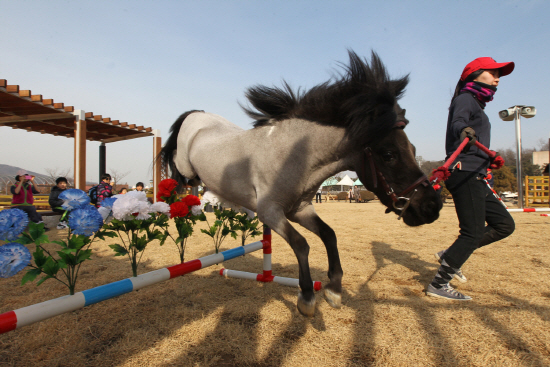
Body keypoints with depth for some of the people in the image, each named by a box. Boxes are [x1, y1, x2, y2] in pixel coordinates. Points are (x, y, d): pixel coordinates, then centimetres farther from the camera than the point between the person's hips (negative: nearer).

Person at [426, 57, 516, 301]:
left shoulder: (476, 105, 26)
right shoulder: (465, 99, -3)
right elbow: (457, 122, -25)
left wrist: (487, 159, 41)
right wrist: (464, 130, -48)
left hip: (474, 178, 10)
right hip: (465, 174, -10)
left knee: (504, 225, 12)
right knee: (473, 233, -10)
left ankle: (451, 256, 11)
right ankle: (438, 285, -2)